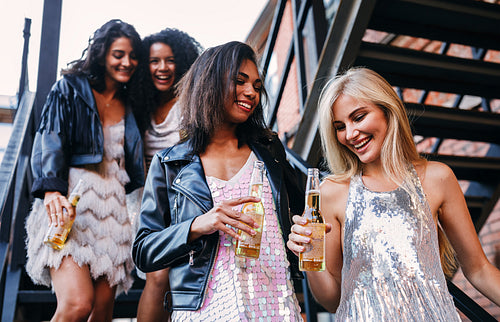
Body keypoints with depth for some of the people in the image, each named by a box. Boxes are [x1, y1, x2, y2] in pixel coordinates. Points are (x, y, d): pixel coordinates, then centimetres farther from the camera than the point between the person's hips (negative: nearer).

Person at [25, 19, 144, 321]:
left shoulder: (130, 106, 21)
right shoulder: (69, 88, 8)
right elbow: (49, 141, -5)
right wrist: (51, 190, -21)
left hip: (113, 206, 5)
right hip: (70, 203, -4)